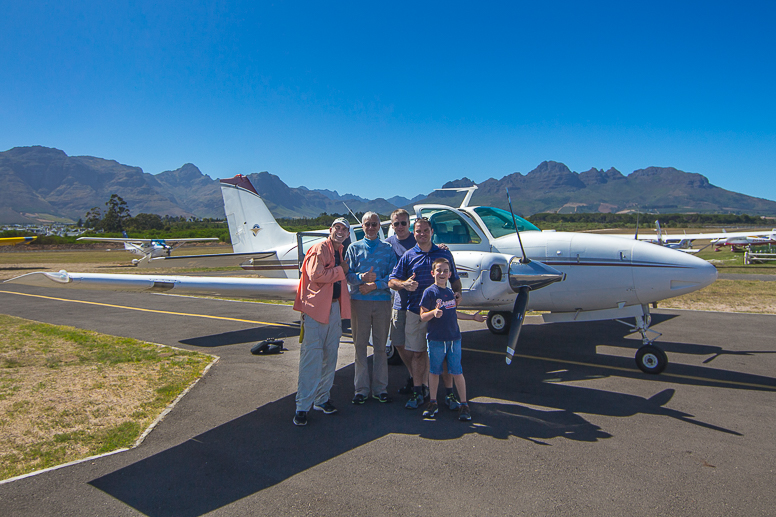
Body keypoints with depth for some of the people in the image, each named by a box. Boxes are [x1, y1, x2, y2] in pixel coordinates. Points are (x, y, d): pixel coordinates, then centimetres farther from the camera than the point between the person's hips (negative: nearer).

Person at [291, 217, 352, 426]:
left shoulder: (340, 252, 18)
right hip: (315, 309, -8)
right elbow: (316, 274, -20)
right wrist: (341, 271, -10)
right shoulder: (319, 249, -7)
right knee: (311, 359, -8)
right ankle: (302, 407, -1)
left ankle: (322, 399, 23)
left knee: (330, 357, 11)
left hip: (334, 308, 8)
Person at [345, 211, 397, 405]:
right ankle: (361, 388, 13)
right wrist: (362, 277, -19)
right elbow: (347, 274, 0)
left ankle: (380, 388, 16)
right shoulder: (354, 248, 10)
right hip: (359, 300, 0)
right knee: (360, 345, 3)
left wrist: (374, 285, -13)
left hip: (382, 300, 0)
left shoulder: (388, 249, 9)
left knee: (380, 345, 6)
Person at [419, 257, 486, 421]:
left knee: (457, 372, 5)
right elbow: (422, 316, -10)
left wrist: (473, 317, 32)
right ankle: (433, 403, 22)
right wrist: (433, 313, -30)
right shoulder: (429, 292, -7)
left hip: (454, 338, 4)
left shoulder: (450, 292, 11)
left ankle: (464, 404, 14)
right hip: (436, 339, -4)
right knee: (434, 371, 8)